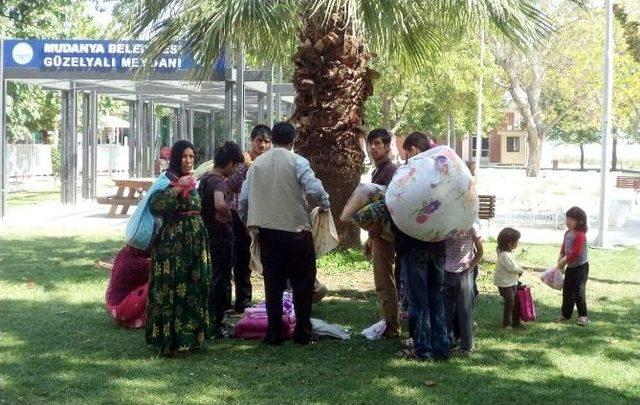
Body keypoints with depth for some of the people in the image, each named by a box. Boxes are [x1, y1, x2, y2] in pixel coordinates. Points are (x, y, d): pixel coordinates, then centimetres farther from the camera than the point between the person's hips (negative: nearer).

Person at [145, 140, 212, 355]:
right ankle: (171, 340, -1)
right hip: (174, 243, -8)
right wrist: (176, 188, -29)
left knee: (194, 289, 10)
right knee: (173, 289, -6)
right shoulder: (168, 181, -9)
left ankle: (190, 335, 18)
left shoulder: (193, 183, 15)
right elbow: (155, 206, -27)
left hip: (195, 244, 8)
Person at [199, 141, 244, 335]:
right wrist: (228, 216, -21)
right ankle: (217, 325, 6)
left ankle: (208, 319, 26)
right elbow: (220, 205, -39)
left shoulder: (204, 178, 9)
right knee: (221, 280, 1)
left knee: (210, 278, 18)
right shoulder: (219, 182, -19)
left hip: (207, 233, 9)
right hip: (221, 235, -9)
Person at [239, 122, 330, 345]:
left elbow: (243, 199, 8)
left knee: (273, 282, 9)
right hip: (295, 228, -4)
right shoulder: (297, 161, -6)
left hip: (266, 229, 4)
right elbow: (314, 188, -17)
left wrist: (251, 218, 23)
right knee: (302, 281, 7)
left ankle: (273, 333, 9)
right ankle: (302, 331, 7)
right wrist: (325, 204, 2)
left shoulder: (257, 163, 7)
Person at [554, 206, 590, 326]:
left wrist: (564, 261, -17)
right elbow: (564, 248, 15)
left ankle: (582, 316, 10)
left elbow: (575, 253, -26)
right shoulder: (568, 233, 5)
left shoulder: (580, 235, -21)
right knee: (567, 291, 13)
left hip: (580, 267, -9)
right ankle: (565, 315, 22)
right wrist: (561, 258, -2)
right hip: (570, 267, 9)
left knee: (578, 292, -4)